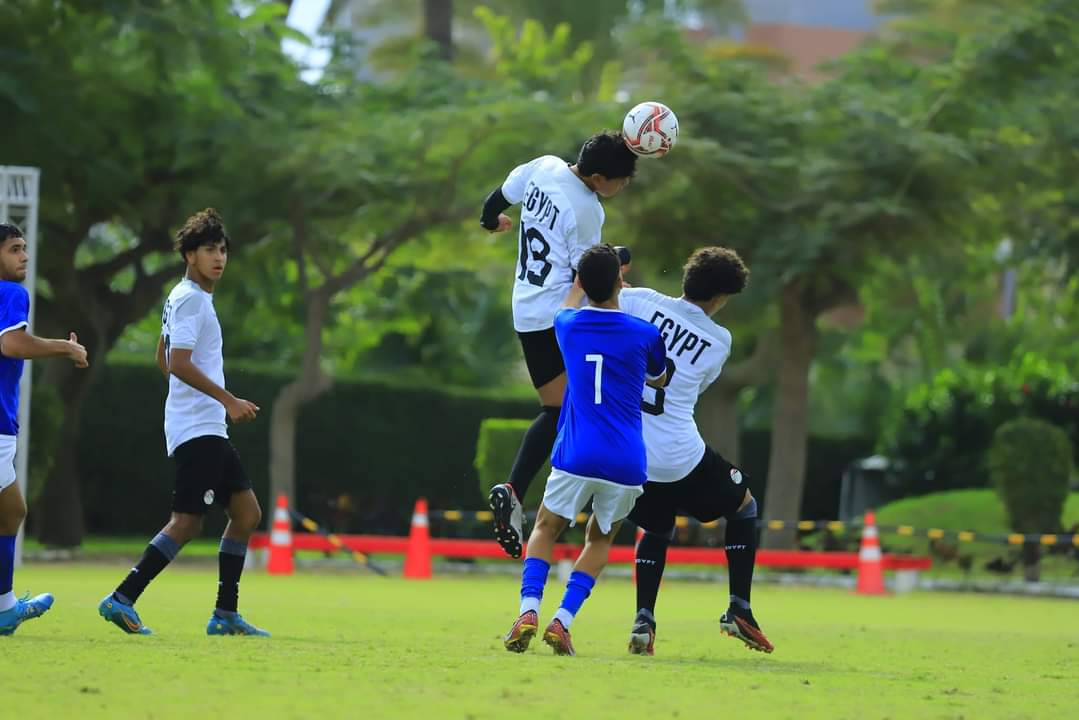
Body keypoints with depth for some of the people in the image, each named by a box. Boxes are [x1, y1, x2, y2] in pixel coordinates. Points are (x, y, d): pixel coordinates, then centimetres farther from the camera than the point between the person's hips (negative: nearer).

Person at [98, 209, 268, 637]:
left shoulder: (183, 297, 18)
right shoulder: (190, 299, -12)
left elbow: (163, 358, 28)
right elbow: (179, 363, -22)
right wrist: (228, 400, -21)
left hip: (209, 430, 11)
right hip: (197, 429, -11)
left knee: (246, 513, 9)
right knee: (187, 522, -13)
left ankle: (225, 614, 10)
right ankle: (122, 600, -11)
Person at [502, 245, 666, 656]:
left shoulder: (568, 326, 5)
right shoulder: (645, 334, 1)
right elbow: (659, 380, 25)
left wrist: (584, 278, 52)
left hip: (576, 457, 0)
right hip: (627, 464, 0)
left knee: (546, 529, 19)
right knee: (599, 540, 21)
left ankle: (528, 611, -6)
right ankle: (562, 622, 3)